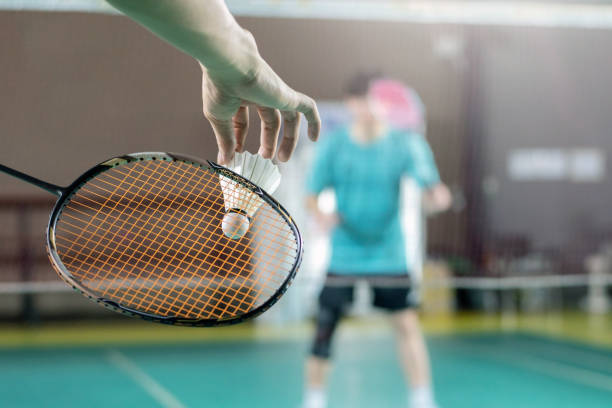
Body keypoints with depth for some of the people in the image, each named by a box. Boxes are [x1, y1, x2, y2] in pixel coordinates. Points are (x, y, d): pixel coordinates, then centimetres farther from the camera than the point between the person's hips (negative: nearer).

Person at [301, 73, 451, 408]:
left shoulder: (405, 144, -6)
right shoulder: (333, 145, -3)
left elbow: (430, 193, -13)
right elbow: (311, 195, 0)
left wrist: (437, 197, -37)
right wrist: (320, 214, -22)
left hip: (389, 253, 0)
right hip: (343, 255, 0)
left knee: (407, 324, -6)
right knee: (324, 328, 1)